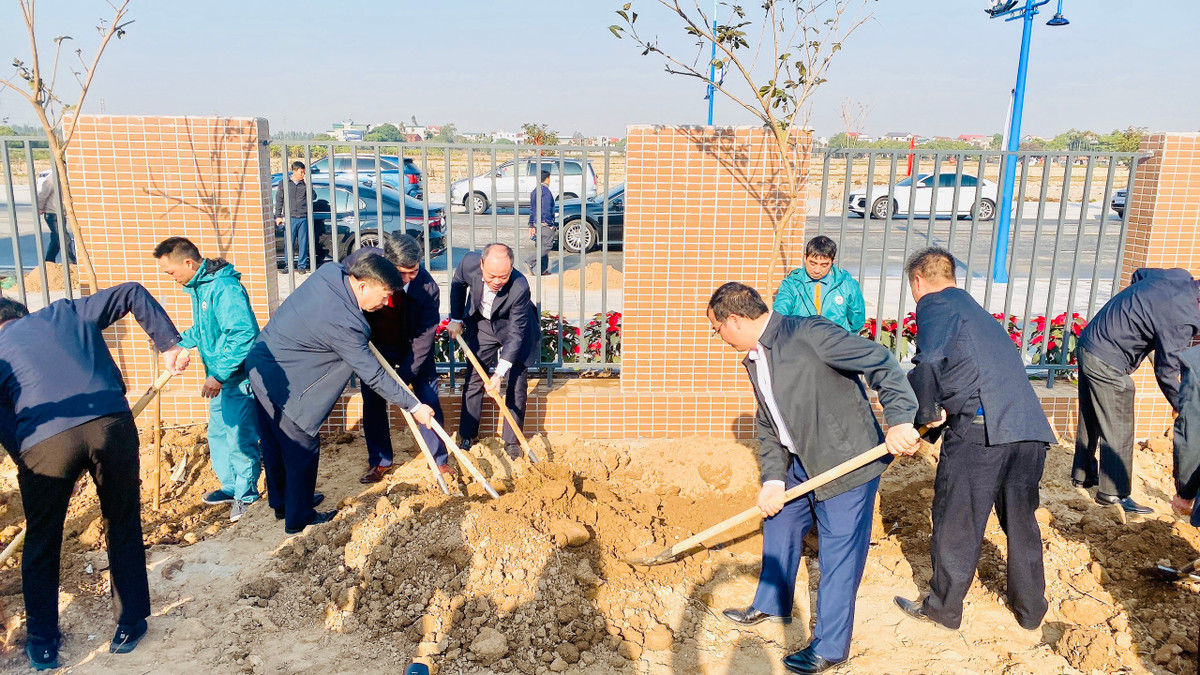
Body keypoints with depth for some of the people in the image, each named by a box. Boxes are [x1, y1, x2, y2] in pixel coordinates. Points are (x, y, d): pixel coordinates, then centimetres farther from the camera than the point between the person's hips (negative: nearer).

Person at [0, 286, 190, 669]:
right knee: (123, 527, 18)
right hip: (111, 424, 1)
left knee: (41, 543, 19)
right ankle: (130, 624, 28)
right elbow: (133, 294, 21)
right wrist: (169, 344, 18)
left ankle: (43, 644, 34)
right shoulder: (67, 313, 25)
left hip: (45, 440, -1)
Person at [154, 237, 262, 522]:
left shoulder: (225, 287, -22)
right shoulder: (197, 287, 10)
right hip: (219, 378, 10)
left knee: (240, 439, -3)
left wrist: (219, 375, -26)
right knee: (217, 435, 19)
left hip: (238, 378, -10)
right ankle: (231, 487, 35)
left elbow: (243, 335, -28)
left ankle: (247, 495, 13)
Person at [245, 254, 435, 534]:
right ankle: (299, 518, 24)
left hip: (261, 365, 9)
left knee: (276, 443, 24)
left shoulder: (330, 271, -9)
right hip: (281, 383, -9)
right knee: (303, 448, 7)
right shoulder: (343, 324, -32)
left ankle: (281, 502, 43)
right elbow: (373, 376, -24)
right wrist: (414, 406, -16)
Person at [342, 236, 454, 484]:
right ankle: (380, 462, 20)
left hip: (412, 348, -2)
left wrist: (403, 377, -26)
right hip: (374, 345, 2)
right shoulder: (363, 259, -27)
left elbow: (422, 340, -24)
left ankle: (439, 460, 14)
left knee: (428, 401, -2)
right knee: (372, 402, 5)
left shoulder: (427, 289, -31)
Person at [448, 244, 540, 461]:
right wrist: (456, 319, 1)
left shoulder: (520, 287, -39)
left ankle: (512, 441, 11)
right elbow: (458, 284, -4)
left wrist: (499, 373, -35)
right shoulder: (469, 263, -30)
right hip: (481, 324, 3)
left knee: (516, 384, -4)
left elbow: (516, 333, -32)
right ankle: (467, 435, 20)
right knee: (473, 378, 6)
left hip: (514, 327, -3)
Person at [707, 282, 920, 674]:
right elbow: (768, 426, 10)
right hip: (801, 465, 9)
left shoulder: (808, 334, -22)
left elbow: (881, 363, -23)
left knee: (837, 554, 1)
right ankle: (771, 604, 45)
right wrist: (773, 479, -1)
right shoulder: (753, 359, 7)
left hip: (847, 461, -9)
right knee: (779, 525, 22)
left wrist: (899, 420, -32)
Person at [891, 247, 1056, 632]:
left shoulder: (936, 304, 1)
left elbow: (928, 364, -17)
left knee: (956, 524, 6)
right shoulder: (974, 309, 28)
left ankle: (943, 609, 19)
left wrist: (926, 413, -4)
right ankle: (1030, 610, 33)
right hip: (1031, 428, 8)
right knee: (1021, 520, 21)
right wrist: (937, 412, 18)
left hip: (980, 426, -8)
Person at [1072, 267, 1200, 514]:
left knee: (1090, 420, 21)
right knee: (1119, 430, 2)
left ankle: (1082, 475, 35)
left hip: (1088, 343, 10)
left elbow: (1138, 276, 19)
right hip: (1107, 364, -10)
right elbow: (1166, 372, -17)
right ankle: (1113, 493, 12)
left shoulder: (1180, 276, -2)